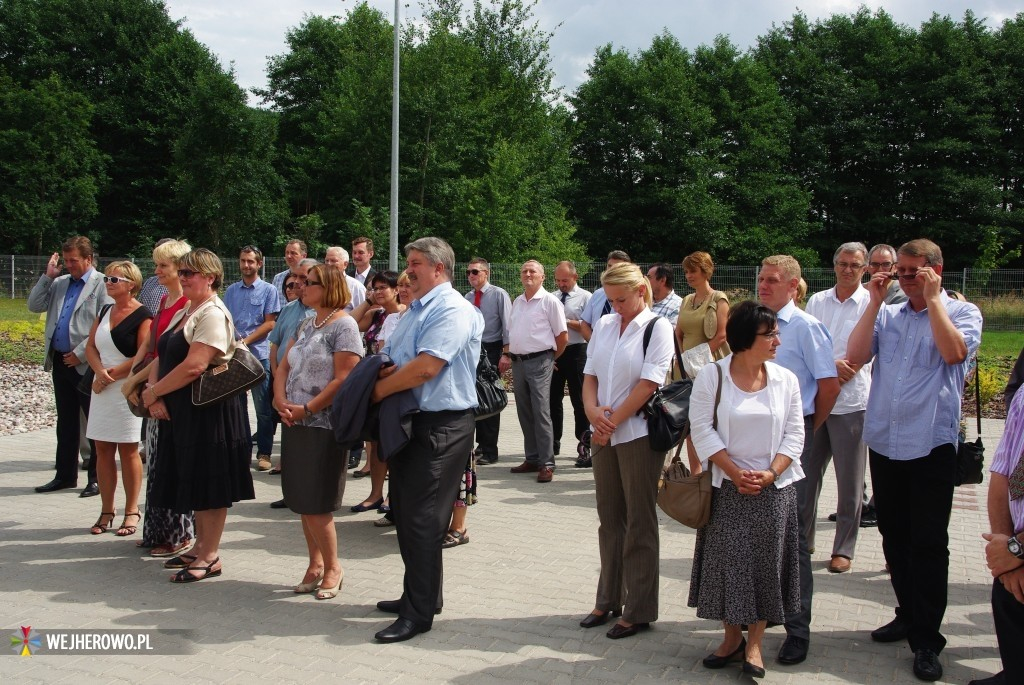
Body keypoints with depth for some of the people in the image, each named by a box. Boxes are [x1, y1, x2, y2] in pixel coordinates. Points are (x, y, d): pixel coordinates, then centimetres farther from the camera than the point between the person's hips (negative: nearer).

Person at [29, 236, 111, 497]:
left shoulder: (102, 285, -8)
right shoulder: (59, 283, 15)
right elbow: (34, 306, 13)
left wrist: (80, 354, -16)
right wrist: (47, 276, 4)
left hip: (86, 365, -7)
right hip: (60, 363, 7)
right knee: (66, 422, 14)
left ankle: (97, 478, 8)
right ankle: (65, 475, 23)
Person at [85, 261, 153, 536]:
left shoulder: (142, 316, -10)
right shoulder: (105, 312, 14)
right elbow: (90, 347, 11)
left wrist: (112, 374, -13)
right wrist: (99, 371, -8)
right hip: (102, 389, 7)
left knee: (128, 450, 0)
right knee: (102, 449, 8)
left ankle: (132, 512, 10)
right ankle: (106, 510, 17)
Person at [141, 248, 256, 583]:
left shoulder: (212, 314, -14)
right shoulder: (182, 313, 17)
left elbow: (194, 366, -23)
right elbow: (161, 358, 13)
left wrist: (153, 392, -12)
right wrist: (154, 394, -5)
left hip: (209, 410, -9)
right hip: (181, 409, 9)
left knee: (209, 483, -2)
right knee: (195, 481, 15)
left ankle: (210, 557, 7)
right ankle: (200, 547, 27)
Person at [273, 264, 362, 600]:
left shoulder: (343, 325, -11)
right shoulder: (305, 324, 14)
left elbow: (343, 380, -18)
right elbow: (284, 367, 14)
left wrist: (307, 409, -17)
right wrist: (280, 400, -4)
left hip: (323, 425, -8)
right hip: (294, 423, 8)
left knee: (315, 503, -4)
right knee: (302, 501, 12)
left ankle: (331, 566, 13)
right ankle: (316, 563, 25)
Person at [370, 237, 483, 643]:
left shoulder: (452, 310, -15)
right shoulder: (415, 310, 17)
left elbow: (426, 367, -25)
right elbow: (392, 362, 20)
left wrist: (380, 390, -12)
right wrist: (380, 371, -4)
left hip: (441, 427, -10)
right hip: (410, 423, 10)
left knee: (421, 518, -6)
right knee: (404, 513, 16)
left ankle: (419, 613, 4)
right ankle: (418, 595, 30)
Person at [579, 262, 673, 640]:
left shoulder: (658, 327, -6)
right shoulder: (604, 325, 11)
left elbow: (648, 383, -13)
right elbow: (590, 375, 10)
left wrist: (613, 421, -12)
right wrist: (593, 411, -9)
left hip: (639, 434, -6)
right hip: (603, 434, 6)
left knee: (639, 523, 2)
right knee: (609, 519, 13)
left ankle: (639, 610, 11)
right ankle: (609, 600, 23)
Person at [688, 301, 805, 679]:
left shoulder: (786, 379, 1)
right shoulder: (711, 376, -6)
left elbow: (794, 434, 1)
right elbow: (702, 429, -8)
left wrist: (771, 473, -13)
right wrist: (734, 472, -15)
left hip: (773, 488, 2)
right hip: (727, 487, -1)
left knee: (766, 562, 3)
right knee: (728, 559, 4)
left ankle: (754, 644, 16)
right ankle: (732, 637, 21)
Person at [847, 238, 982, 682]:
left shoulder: (962, 312, 1)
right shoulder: (886, 315, 11)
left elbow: (954, 351, -19)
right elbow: (854, 356, -2)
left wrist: (933, 297, -12)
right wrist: (875, 301, -1)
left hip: (930, 444, -4)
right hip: (883, 441, 5)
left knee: (928, 543, 0)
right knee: (894, 536, 15)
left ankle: (926, 640, 9)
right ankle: (908, 615, 30)